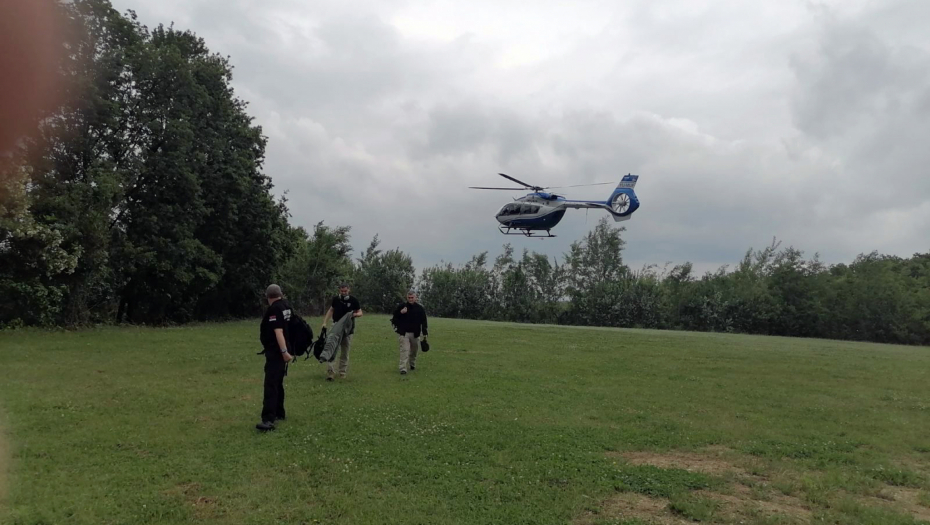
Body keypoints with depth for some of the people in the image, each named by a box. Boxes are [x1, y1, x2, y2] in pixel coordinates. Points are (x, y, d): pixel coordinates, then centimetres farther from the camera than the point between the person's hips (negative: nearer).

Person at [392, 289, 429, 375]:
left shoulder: (420, 308, 1)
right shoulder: (401, 306, -1)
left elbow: (424, 322, 5)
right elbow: (394, 317, 2)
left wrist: (425, 334, 2)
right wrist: (400, 312, -18)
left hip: (415, 334, 2)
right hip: (403, 333, -2)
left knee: (414, 350, 15)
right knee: (404, 350, -12)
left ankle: (412, 365, 38)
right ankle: (403, 369, -15)